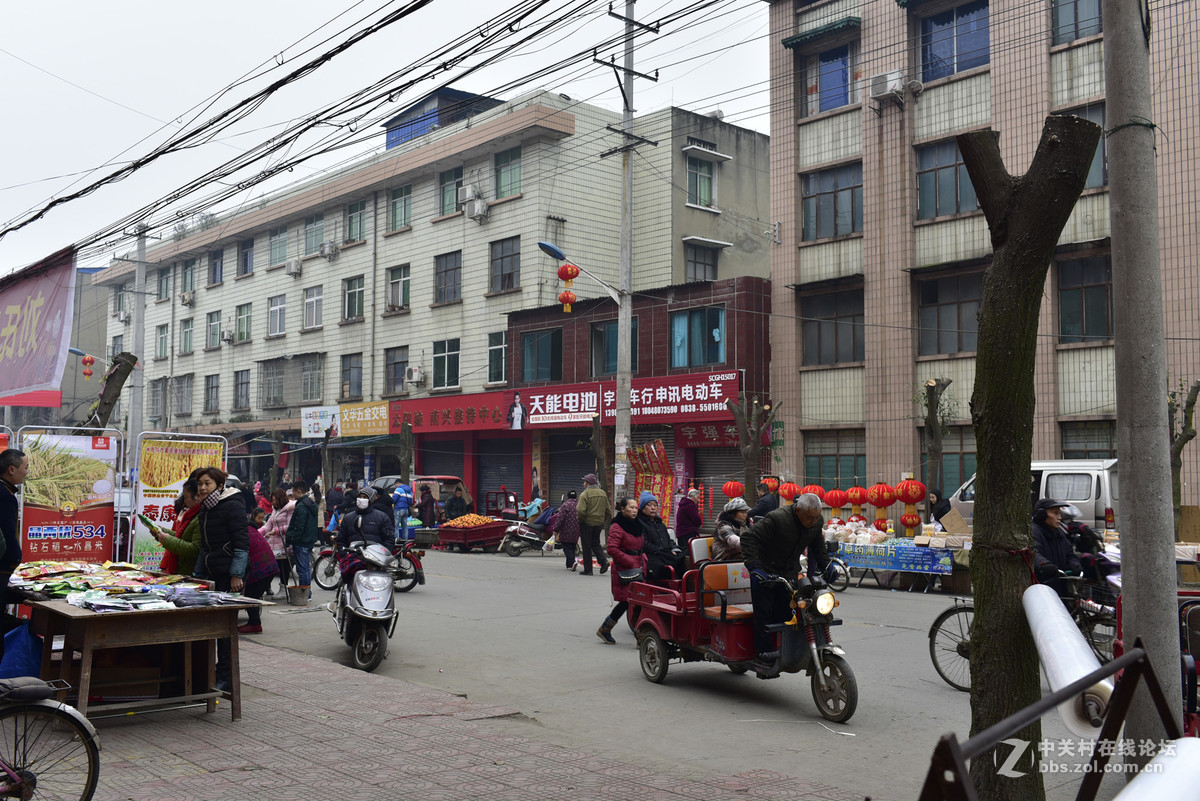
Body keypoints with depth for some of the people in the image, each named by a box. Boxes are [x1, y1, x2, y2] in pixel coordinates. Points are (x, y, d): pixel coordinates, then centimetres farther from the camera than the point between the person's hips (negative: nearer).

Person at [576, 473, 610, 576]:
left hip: (587, 523, -6)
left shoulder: (585, 494, -14)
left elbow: (580, 510, -22)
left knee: (586, 547, 4)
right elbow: (608, 510, 10)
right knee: (595, 543, 20)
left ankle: (588, 569, 7)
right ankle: (603, 560, -2)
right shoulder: (603, 493, 8)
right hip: (599, 523, 6)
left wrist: (580, 520, -6)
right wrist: (603, 521, 18)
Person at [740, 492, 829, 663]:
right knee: (764, 612, -6)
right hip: (765, 572, -5)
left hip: (789, 572, 6)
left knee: (785, 612, 7)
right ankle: (763, 650, -2)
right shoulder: (777, 519, -29)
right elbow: (749, 537, -30)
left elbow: (818, 547, 14)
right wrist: (754, 567, -36)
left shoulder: (817, 523, -7)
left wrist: (826, 566, 2)